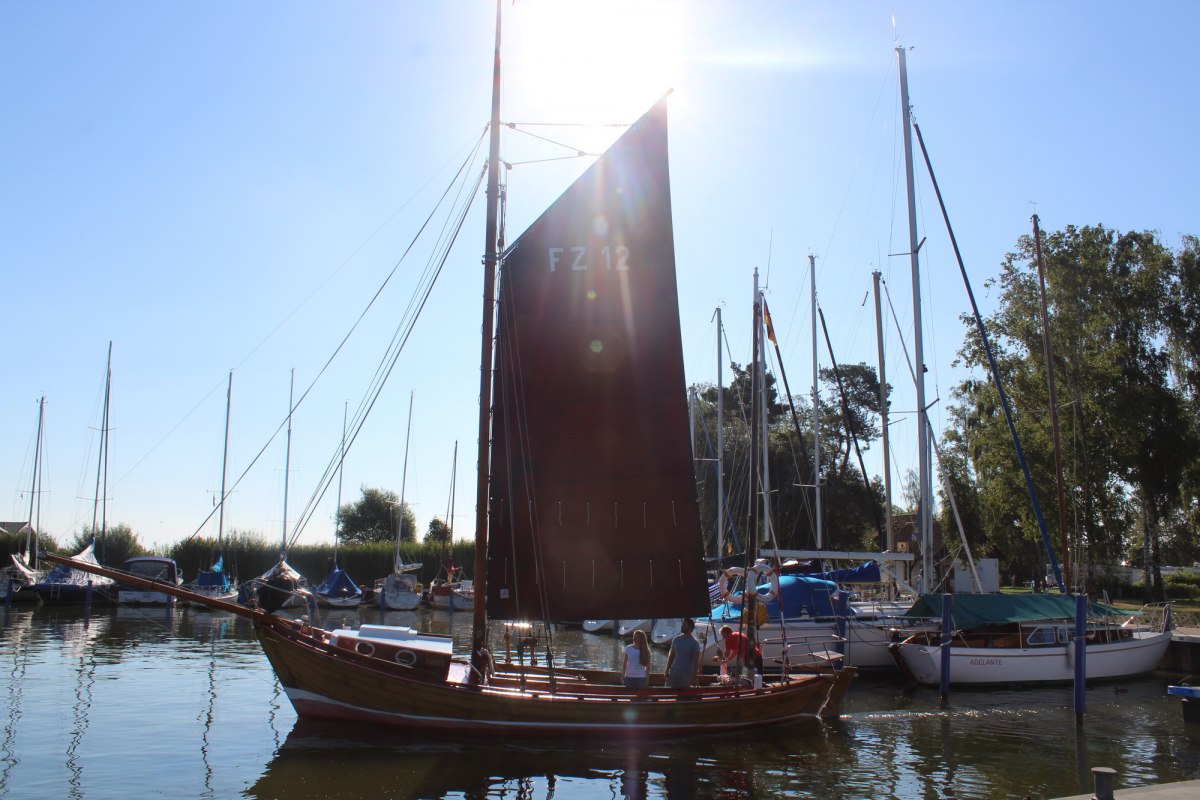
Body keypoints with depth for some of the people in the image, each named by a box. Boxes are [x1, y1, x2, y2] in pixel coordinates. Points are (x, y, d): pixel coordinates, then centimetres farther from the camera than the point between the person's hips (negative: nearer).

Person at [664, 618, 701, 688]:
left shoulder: (694, 643, -7)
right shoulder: (676, 639, 7)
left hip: (686, 674, -4)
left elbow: (696, 662, -8)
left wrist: (694, 678, -12)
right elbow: (671, 656, 11)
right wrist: (667, 670, 4)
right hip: (673, 672, 4)